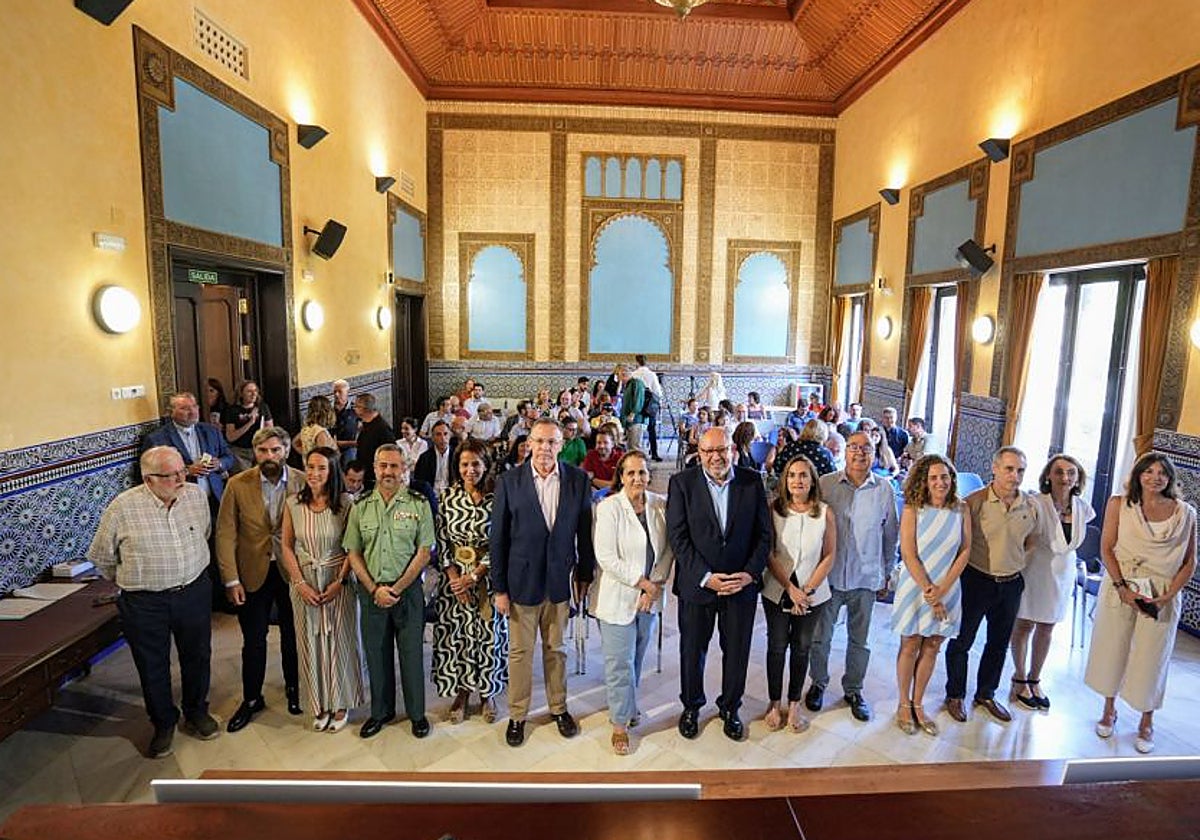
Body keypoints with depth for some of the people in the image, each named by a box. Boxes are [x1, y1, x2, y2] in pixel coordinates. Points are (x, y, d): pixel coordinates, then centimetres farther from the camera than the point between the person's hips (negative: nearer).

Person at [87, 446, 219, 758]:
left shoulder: (196, 495, -6)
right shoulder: (122, 507, -16)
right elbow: (101, 556, -1)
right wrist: (132, 581, 8)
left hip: (194, 592, 3)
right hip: (144, 603, -2)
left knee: (197, 656, 17)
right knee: (152, 666, 14)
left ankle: (196, 714, 41)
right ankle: (163, 725, 36)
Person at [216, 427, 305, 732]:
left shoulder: (302, 483, -10)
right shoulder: (238, 485, -9)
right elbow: (225, 534, -6)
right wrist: (231, 579, -9)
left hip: (291, 570, 0)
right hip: (253, 573, 0)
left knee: (292, 635, 17)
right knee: (253, 641, 12)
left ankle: (293, 687, 40)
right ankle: (251, 699, 33)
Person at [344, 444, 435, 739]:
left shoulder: (419, 504, -5)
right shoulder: (360, 507, 3)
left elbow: (424, 552, -7)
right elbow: (353, 554, 3)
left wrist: (396, 589, -12)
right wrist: (375, 589, -8)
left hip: (408, 591, -2)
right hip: (371, 592, 3)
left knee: (412, 653, 7)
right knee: (376, 654, 14)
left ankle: (416, 712, 25)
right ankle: (381, 711, 33)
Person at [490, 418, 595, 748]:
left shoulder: (578, 480, -4)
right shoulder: (510, 481, -8)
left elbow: (585, 531, 3)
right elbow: (498, 538, -5)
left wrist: (585, 575, 4)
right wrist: (499, 588, -5)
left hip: (560, 580, 1)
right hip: (521, 581, -1)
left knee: (556, 649, 16)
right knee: (519, 652, 12)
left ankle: (559, 708, 37)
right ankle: (517, 715, 31)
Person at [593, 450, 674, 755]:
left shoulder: (661, 505, -2)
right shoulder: (608, 508, -14)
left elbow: (668, 549, 1)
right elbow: (606, 558, -17)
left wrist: (655, 586, -9)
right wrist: (643, 583, -14)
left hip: (650, 596, 4)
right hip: (618, 597, -4)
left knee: (637, 658, 17)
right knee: (620, 663, 5)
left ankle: (627, 706, 40)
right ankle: (620, 723, 23)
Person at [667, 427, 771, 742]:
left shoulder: (752, 482, -2)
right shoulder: (682, 483, -8)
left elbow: (764, 534, 0)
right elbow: (678, 537, -11)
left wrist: (750, 573, -12)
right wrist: (705, 576, -18)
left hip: (742, 585, 1)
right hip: (696, 584, -1)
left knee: (737, 652, 15)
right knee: (692, 650, 15)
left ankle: (730, 707, 40)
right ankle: (691, 706, 40)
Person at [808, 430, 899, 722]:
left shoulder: (884, 489, -4)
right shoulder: (825, 484, -7)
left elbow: (891, 533, 6)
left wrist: (887, 571, 10)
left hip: (866, 577, 1)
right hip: (829, 574, -1)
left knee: (859, 639, 15)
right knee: (820, 635, 12)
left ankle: (853, 690, 34)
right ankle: (818, 683, 34)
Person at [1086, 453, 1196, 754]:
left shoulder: (1186, 513, 1)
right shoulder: (1119, 504, -2)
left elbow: (1190, 562, 2)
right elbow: (1106, 549, -4)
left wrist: (1168, 596, -10)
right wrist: (1123, 588, -14)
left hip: (1162, 596, 0)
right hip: (1120, 588, 0)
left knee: (1151, 657, 8)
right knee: (1112, 648, 10)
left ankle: (1146, 723, 28)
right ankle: (1109, 710, 31)